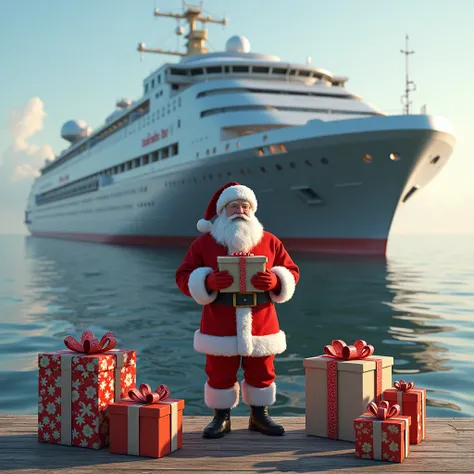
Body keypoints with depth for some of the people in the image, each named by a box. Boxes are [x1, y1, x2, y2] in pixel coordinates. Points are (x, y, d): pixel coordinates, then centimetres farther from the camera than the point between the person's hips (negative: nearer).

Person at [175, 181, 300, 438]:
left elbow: (291, 272, 7)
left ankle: (260, 415, 28)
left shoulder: (270, 242, 6)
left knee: (262, 371, 10)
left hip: (260, 324, 2)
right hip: (220, 327, -1)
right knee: (220, 373, 5)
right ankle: (221, 418, 22)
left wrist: (275, 281, -16)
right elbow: (184, 277, -1)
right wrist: (208, 281, -20)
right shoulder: (204, 243, 2)